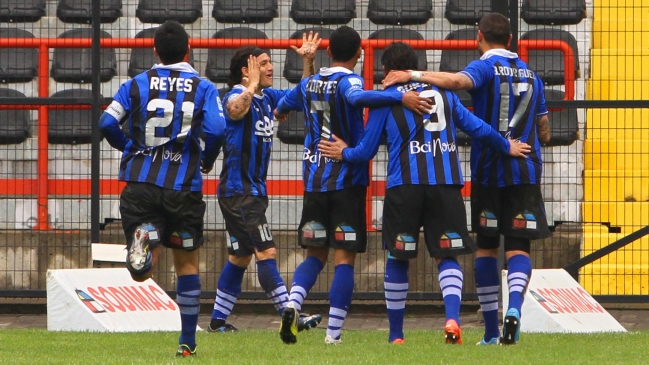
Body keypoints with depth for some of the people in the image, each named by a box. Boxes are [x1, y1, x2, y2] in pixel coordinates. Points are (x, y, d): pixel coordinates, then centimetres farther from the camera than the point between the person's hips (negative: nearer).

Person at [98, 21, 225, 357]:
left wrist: (129, 147, 12)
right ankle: (188, 342, 17)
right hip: (184, 187, 0)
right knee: (187, 263, 15)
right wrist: (207, 162, 7)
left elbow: (107, 123, -6)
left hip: (141, 182, 0)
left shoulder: (136, 85, 5)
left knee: (141, 273, 0)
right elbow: (216, 130, -12)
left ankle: (143, 238, -36)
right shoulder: (203, 88, 1)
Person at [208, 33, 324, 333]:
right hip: (239, 189, -10)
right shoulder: (237, 95, -14)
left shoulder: (267, 97, 11)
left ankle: (218, 320, 21)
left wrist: (308, 62, 8)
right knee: (266, 252, -14)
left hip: (253, 190, 10)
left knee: (240, 257, 14)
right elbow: (236, 109, -39)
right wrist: (252, 84, -27)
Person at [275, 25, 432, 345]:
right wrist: (400, 97, -36)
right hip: (346, 182, -5)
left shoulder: (308, 84, 11)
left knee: (315, 253, 15)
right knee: (344, 258, -1)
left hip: (314, 181, 5)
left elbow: (284, 103, 33)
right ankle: (333, 332, -6)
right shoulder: (348, 81, -8)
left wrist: (278, 111, 57)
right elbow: (356, 97, -34)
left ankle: (292, 304, -11)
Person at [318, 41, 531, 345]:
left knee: (397, 259, 11)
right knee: (447, 256, 6)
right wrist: (506, 147, 34)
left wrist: (344, 153, 29)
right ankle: (452, 318, -20)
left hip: (404, 185, -2)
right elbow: (478, 128, 17)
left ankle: (395, 335, 15)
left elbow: (366, 150, 9)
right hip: (446, 184, 2)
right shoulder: (444, 93, 15)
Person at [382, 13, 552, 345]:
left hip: (488, 170, -3)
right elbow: (544, 133, 19)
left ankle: (491, 330, 9)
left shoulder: (486, 67, -4)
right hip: (525, 171, 3)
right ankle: (514, 306, -30)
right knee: (518, 247, -1)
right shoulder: (530, 74, 13)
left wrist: (415, 76, -24)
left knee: (486, 246, 9)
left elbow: (458, 81, -29)